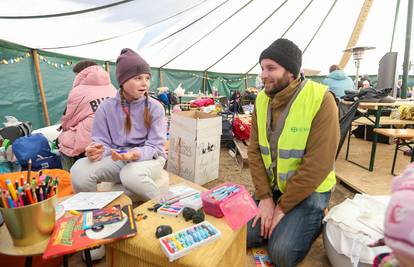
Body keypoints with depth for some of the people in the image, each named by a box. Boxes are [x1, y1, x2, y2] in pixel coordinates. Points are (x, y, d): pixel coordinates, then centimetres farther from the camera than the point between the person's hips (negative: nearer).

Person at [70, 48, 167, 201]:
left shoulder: (155, 107, -5)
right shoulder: (106, 107, 1)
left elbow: (155, 146, -9)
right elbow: (102, 142, 2)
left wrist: (134, 154, -30)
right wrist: (97, 150, -23)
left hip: (148, 158, -2)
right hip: (116, 158, 3)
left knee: (132, 175, -37)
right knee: (79, 170, -24)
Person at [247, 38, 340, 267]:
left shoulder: (320, 100, -21)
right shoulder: (262, 99, -3)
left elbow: (317, 165, -22)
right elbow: (254, 151, -4)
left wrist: (282, 207, -17)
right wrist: (264, 197, -11)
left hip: (309, 190, -4)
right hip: (271, 186, 5)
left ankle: (314, 224, 15)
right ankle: (281, 224, 22)